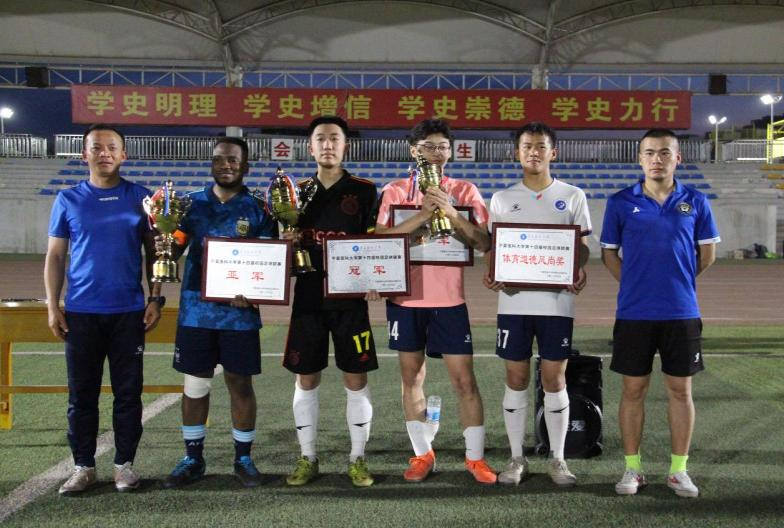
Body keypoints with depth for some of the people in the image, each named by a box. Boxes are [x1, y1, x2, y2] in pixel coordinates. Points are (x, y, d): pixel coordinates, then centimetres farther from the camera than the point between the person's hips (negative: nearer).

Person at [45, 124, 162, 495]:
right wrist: (52, 307, -1)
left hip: (129, 311, 0)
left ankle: (124, 464, 18)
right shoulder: (68, 200, 5)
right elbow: (54, 256, 6)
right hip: (80, 311, 1)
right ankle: (83, 466, 19)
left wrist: (155, 299, -1)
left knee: (128, 392, 5)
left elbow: (153, 252, 7)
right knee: (82, 393, 7)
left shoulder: (140, 197, 4)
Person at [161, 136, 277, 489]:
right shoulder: (192, 204, 8)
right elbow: (173, 250, 8)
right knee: (195, 383, 8)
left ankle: (243, 458, 20)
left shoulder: (258, 210, 1)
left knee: (240, 383, 6)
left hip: (239, 313, -2)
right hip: (196, 310, 2)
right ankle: (193, 458, 22)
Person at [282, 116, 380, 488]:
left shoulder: (364, 191, 1)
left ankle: (358, 459, 16)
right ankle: (307, 459, 20)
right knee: (306, 378, 7)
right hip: (308, 297, 2)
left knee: (356, 378, 3)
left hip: (350, 297, -2)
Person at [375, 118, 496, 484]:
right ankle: (422, 454, 21)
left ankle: (475, 457, 11)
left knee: (464, 379, -1)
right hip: (405, 297, 1)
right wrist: (424, 212, -19)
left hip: (449, 299, -1)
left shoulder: (464, 191, 4)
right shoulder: (395, 191, 4)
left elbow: (483, 243, -6)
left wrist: (451, 213, -19)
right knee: (411, 376, 8)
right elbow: (381, 238, -11)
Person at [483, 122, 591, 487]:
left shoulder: (572, 196, 7)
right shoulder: (502, 199, 9)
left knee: (555, 379, 4)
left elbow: (583, 246, 7)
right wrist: (490, 273, -10)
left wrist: (579, 271, -14)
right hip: (514, 301, 1)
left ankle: (557, 459, 16)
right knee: (516, 379, 6)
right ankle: (516, 458, 17)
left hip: (556, 301, -1)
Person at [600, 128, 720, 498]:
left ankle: (679, 470, 19)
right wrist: (635, 284, 0)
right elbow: (609, 253, 7)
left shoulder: (695, 202, 3)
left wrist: (676, 280, 8)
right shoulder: (621, 202, 1)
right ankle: (632, 468, 17)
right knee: (633, 389, 5)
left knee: (680, 389, 7)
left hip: (682, 312, 1)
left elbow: (707, 253, 11)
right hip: (634, 312, -1)